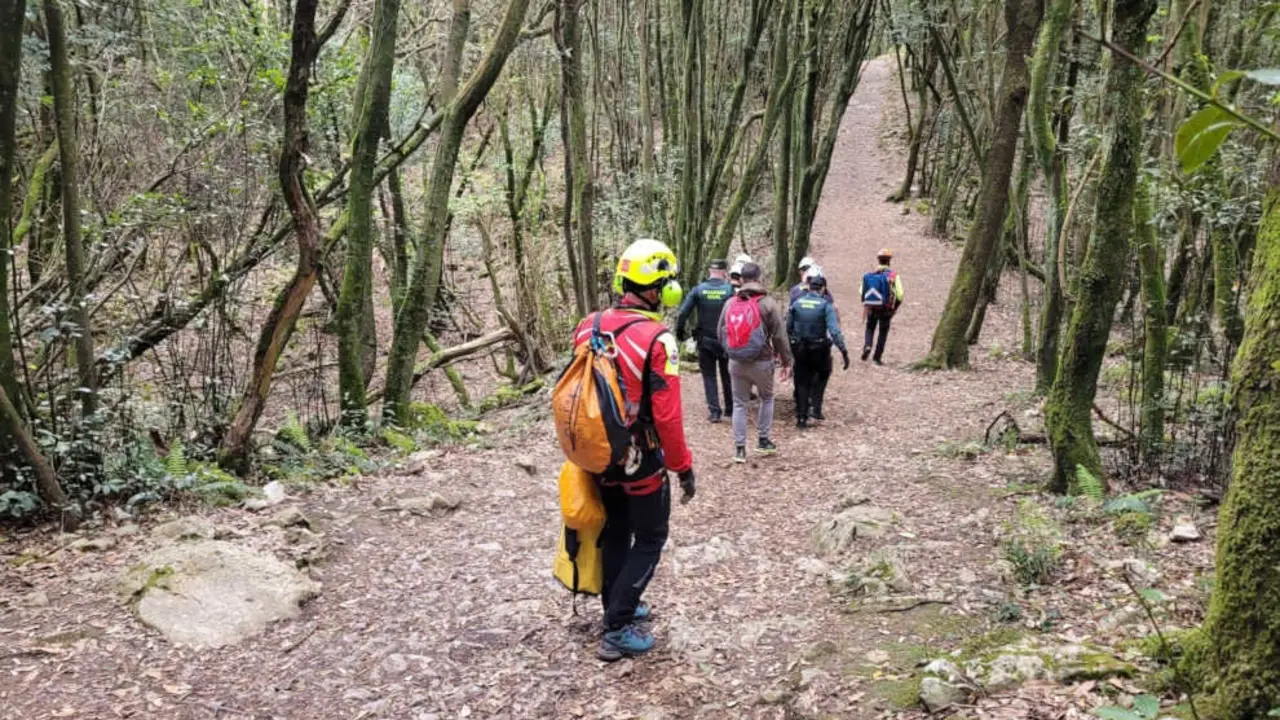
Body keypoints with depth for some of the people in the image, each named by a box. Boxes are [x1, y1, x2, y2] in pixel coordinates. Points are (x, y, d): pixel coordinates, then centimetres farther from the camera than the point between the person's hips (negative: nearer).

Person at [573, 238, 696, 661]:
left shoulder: (588, 327, -2)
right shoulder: (656, 339, -22)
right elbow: (667, 415, -22)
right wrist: (683, 467, -10)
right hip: (641, 460, -6)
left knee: (614, 533, 22)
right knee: (649, 540, 9)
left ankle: (617, 608, 35)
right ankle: (617, 630, 8)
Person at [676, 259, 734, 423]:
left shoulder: (698, 290, -5)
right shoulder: (730, 290, -8)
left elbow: (683, 313, -10)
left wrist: (679, 332, 2)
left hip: (705, 340, 0)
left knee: (709, 376, 10)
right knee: (727, 375, 16)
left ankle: (714, 411, 3)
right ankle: (730, 409, 25)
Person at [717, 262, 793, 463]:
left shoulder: (730, 303, 0)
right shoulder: (768, 303, -10)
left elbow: (721, 333, 8)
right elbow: (780, 336, -8)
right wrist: (786, 361, 2)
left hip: (736, 363, 2)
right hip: (762, 362, -2)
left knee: (739, 404, 12)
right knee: (767, 398, 21)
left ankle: (739, 448, 12)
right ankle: (764, 441, 24)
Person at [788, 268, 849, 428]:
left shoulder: (797, 302, -2)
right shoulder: (826, 305, -12)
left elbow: (788, 327, 4)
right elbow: (834, 330, -20)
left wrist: (790, 345, 19)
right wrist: (844, 351, -18)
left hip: (800, 349, 3)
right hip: (819, 349, -3)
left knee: (802, 382, 15)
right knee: (822, 375, 24)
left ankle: (801, 417, 15)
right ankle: (815, 408, 13)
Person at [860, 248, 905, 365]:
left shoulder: (869, 274, 0)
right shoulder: (893, 275, -7)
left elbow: (862, 292, 0)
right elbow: (899, 294, -11)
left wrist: (865, 305, 13)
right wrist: (896, 307, 6)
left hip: (871, 308, 2)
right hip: (886, 309, -1)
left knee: (870, 328, 21)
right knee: (883, 332, 12)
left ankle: (867, 346, -5)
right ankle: (877, 358, 12)